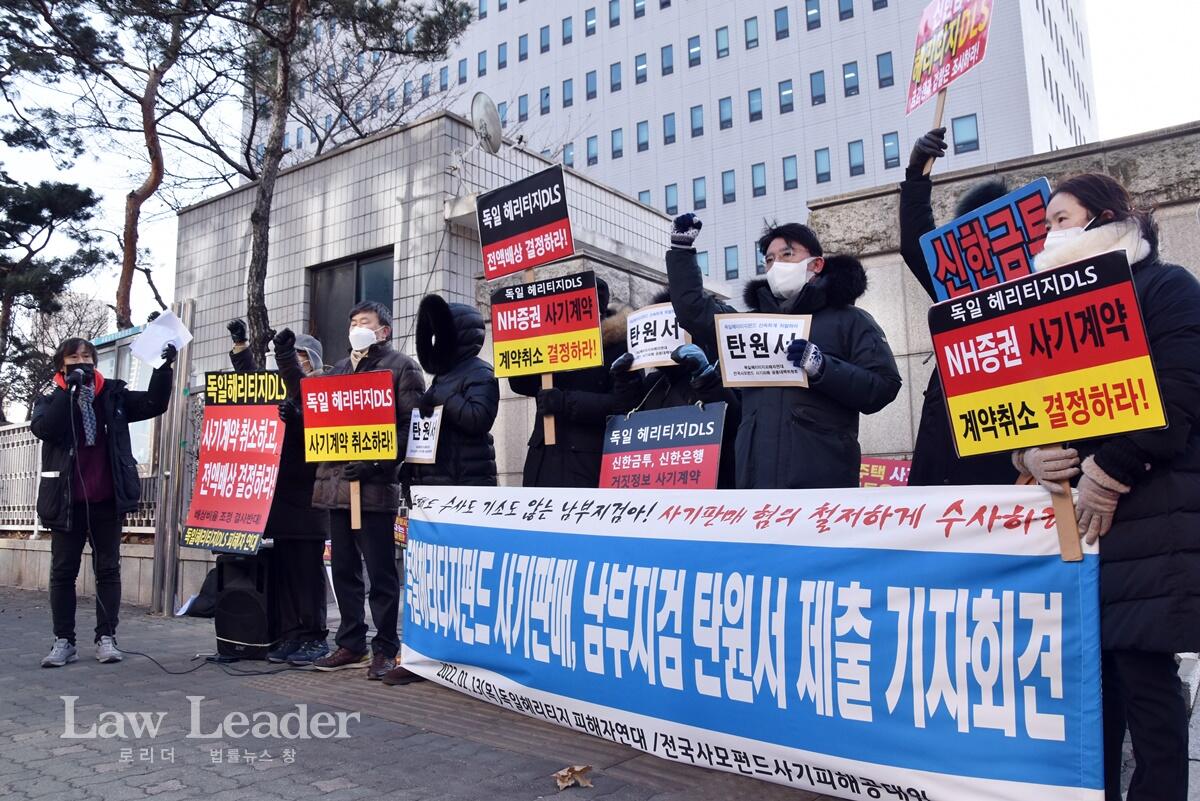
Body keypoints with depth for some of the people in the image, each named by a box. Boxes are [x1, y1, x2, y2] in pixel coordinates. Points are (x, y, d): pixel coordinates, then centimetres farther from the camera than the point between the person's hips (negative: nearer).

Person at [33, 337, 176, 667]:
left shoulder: (113, 394, 7)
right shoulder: (50, 400, 5)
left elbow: (154, 404, -2)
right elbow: (42, 428, -15)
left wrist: (164, 368, -14)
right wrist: (71, 388, -19)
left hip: (107, 500, 0)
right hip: (67, 501, 0)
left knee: (108, 569, 4)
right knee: (63, 572, 5)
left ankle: (106, 637, 10)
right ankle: (63, 640, 14)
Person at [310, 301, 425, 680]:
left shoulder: (401, 367, 1)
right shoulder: (340, 369, 22)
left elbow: (410, 424, -8)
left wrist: (376, 462, -18)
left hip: (375, 483, -7)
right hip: (336, 481, 7)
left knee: (380, 571, -2)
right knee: (343, 569, 12)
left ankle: (385, 649, 9)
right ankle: (351, 644, 23)